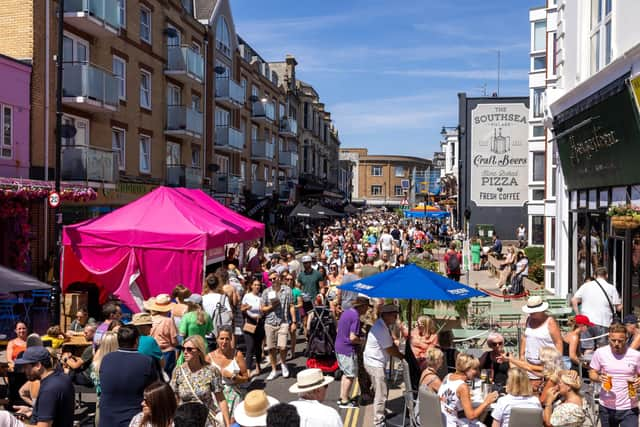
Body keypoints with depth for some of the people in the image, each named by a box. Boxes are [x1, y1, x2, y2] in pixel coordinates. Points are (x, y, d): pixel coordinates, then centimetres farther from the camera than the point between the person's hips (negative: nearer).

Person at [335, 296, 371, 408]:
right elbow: (353, 338, -25)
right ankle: (344, 401, 10)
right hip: (348, 350, -9)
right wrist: (362, 341, -5)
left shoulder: (346, 312, 9)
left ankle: (342, 397, 27)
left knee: (346, 373, 20)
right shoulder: (355, 317, -20)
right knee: (350, 375, 3)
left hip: (339, 347, 9)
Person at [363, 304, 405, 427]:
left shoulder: (383, 326, 6)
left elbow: (392, 343, 9)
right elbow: (390, 350, -19)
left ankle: (381, 414, 38)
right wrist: (403, 356, -5)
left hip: (375, 362, 10)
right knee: (381, 395, -2)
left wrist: (401, 355, -3)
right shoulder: (381, 329, -26)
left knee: (380, 392, 23)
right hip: (375, 364, -10)